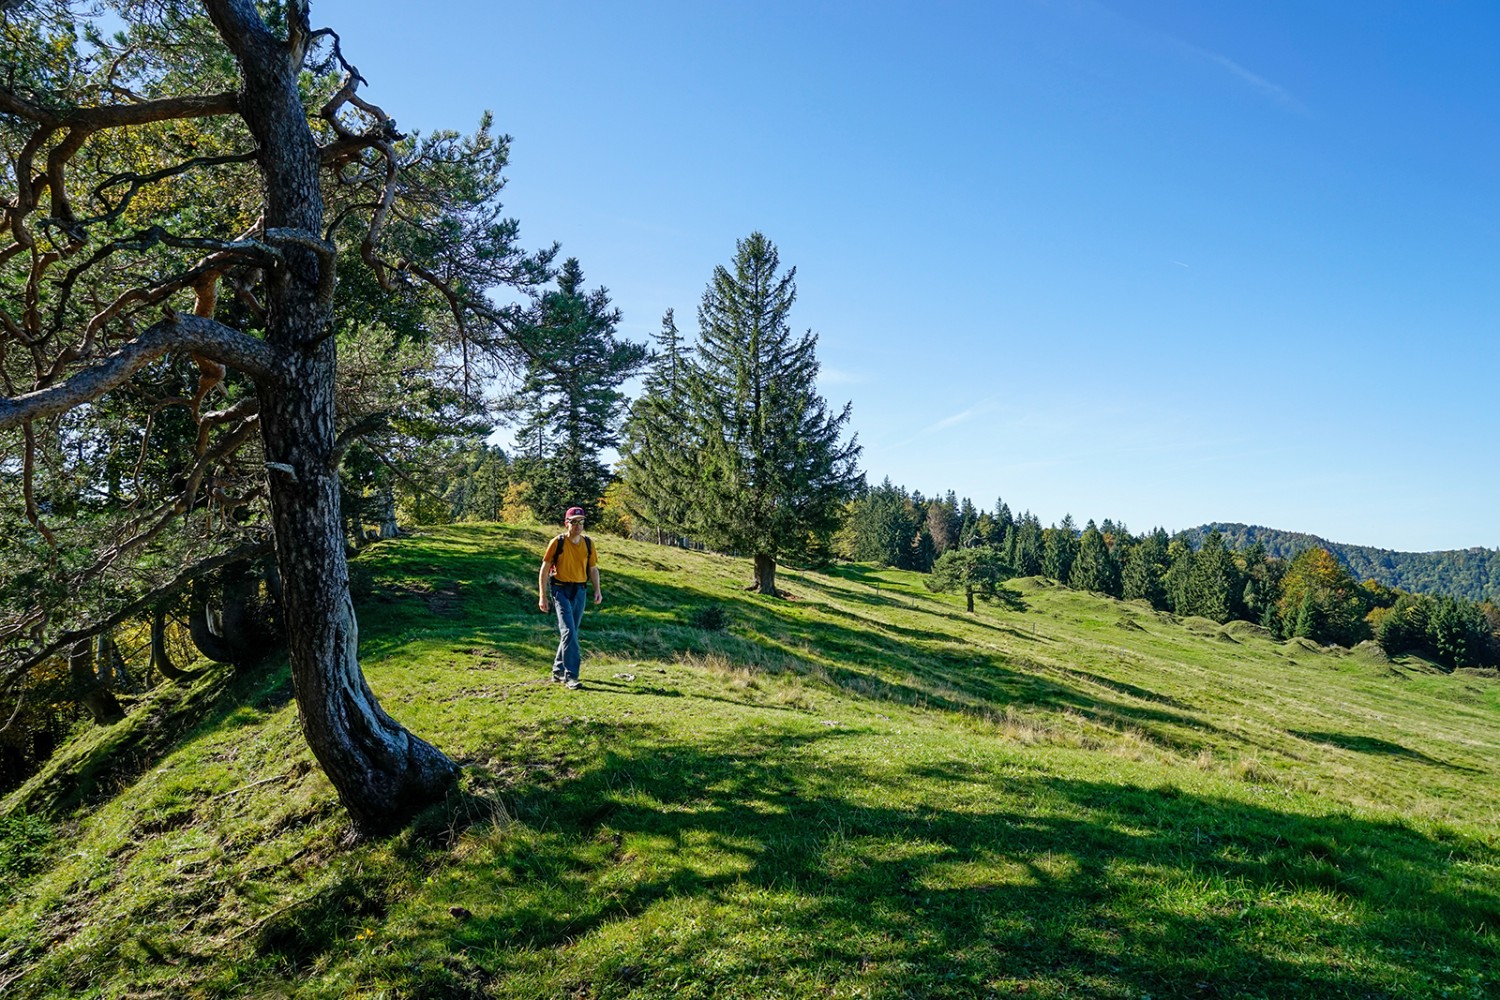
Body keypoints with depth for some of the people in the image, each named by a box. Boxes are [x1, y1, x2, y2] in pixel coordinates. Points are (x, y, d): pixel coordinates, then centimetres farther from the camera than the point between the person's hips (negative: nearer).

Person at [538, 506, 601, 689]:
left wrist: (597, 590, 0)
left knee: (571, 633, 11)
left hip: (579, 591, 5)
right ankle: (570, 676, -12)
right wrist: (542, 596, -9)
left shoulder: (588, 543, 3)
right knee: (568, 631, -14)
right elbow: (544, 569, -5)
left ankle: (558, 671, 26)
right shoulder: (557, 542, -8)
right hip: (561, 590, -5)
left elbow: (593, 568, 13)